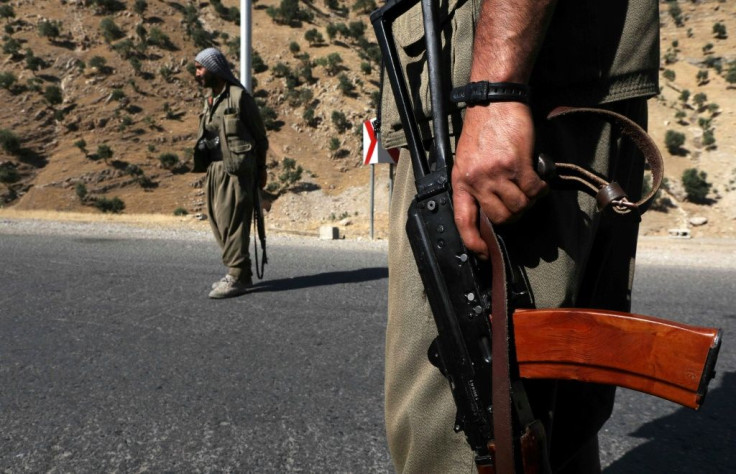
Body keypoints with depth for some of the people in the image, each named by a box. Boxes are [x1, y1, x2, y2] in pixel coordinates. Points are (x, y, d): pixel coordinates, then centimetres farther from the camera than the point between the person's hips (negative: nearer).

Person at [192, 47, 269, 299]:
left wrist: (260, 169, -1)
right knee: (218, 221, 10)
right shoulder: (209, 99, 15)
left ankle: (237, 276, -1)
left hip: (235, 169, -8)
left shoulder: (238, 96, -9)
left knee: (232, 222, -8)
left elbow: (259, 134, -4)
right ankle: (240, 272, 20)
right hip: (214, 168, 8)